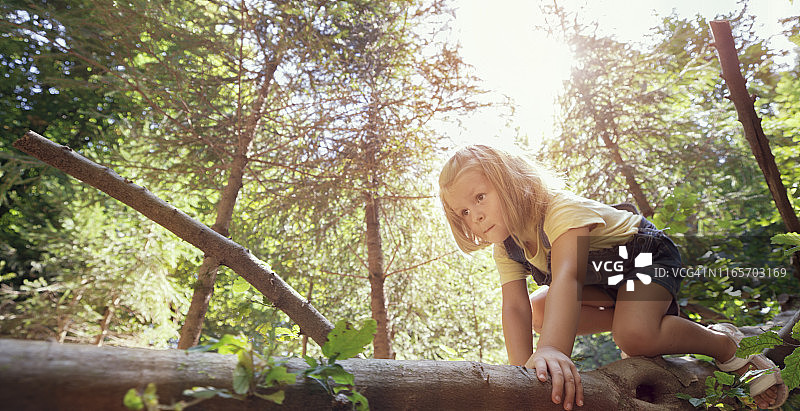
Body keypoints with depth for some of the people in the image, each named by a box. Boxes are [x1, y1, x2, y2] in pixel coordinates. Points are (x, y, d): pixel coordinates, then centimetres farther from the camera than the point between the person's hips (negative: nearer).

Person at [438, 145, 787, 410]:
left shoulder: (561, 208, -38)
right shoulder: (505, 246, -14)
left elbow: (566, 277, -55)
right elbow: (515, 308, -21)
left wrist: (551, 350, -70)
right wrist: (522, 368, -36)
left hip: (647, 253, -8)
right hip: (603, 277, 8)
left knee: (634, 336, -32)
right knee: (538, 310, -13)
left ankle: (725, 342, -1)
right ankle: (660, 325, 0)